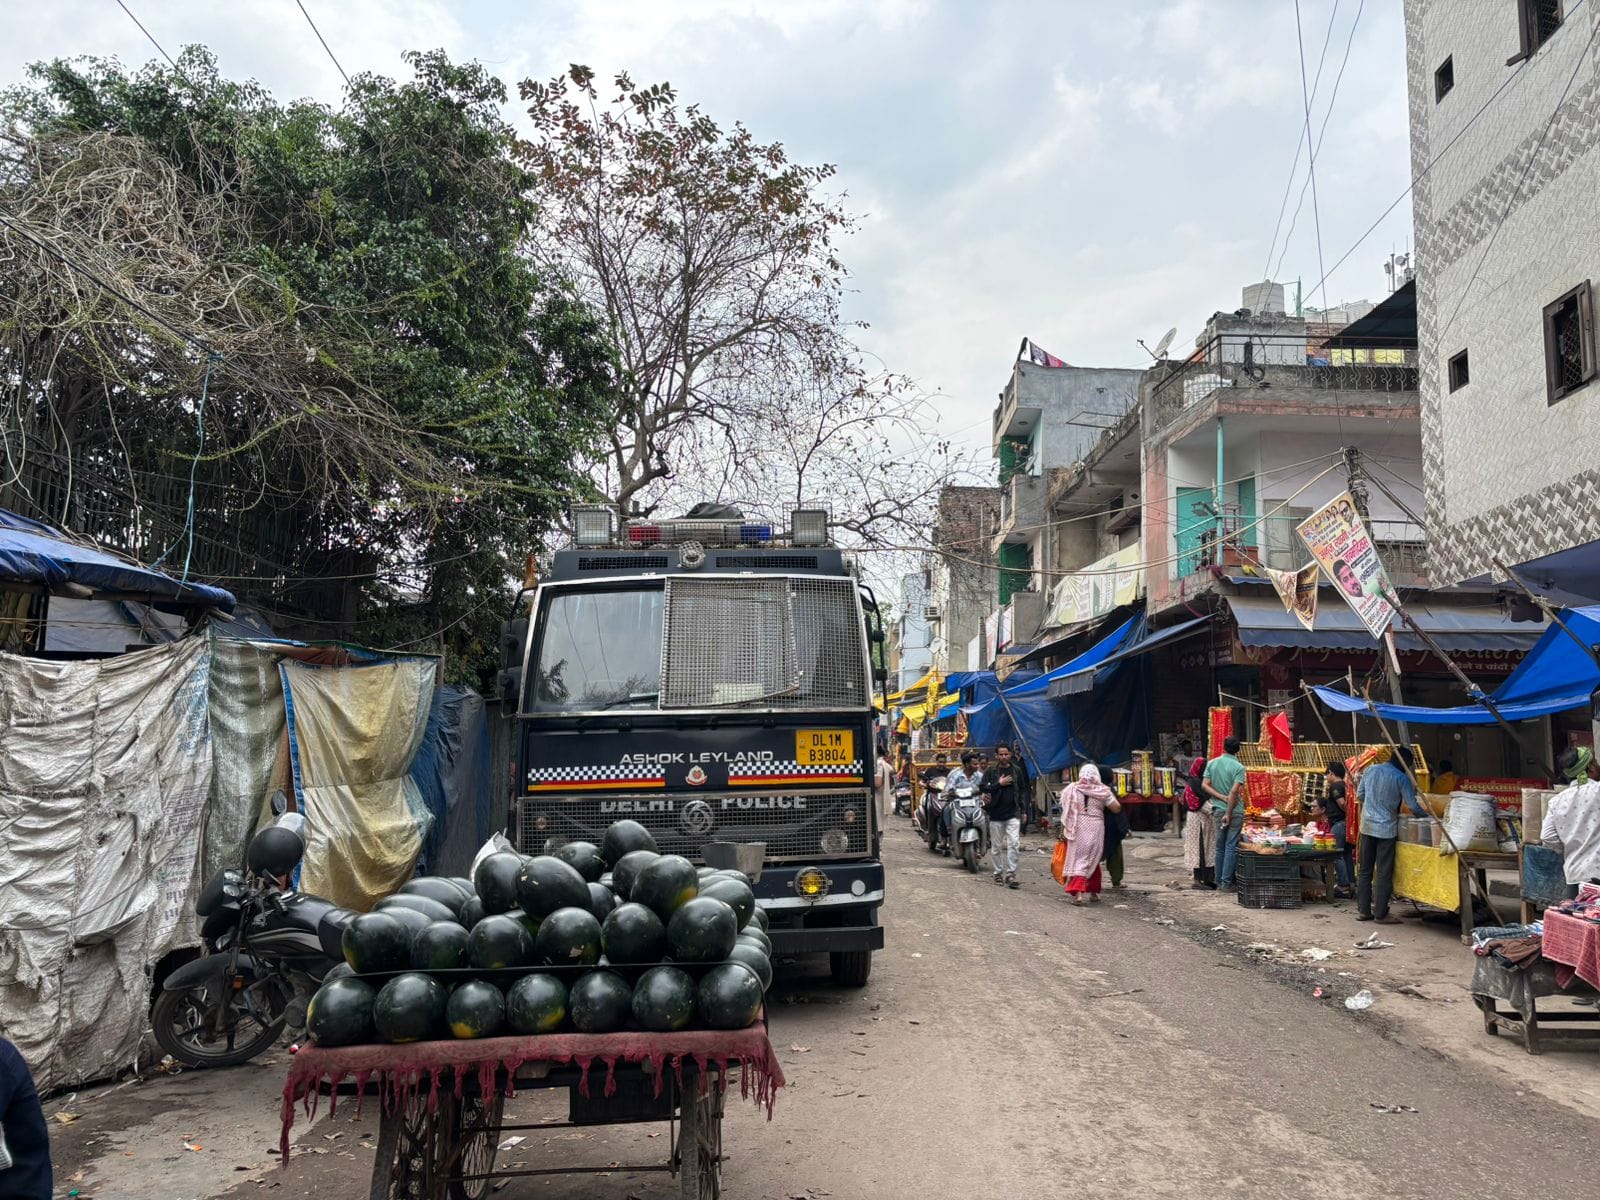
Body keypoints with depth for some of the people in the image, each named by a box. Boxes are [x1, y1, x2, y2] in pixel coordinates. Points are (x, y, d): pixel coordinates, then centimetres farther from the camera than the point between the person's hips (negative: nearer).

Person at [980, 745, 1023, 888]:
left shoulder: (1017, 771, 7)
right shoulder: (990, 772, 2)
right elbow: (982, 787, -8)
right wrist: (999, 783, -14)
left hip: (1013, 813, 0)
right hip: (996, 814, 0)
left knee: (1013, 844, -11)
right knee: (996, 847, 9)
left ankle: (1010, 875, -8)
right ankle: (998, 873, 21)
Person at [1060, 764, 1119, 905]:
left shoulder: (1072, 789, -1)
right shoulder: (1102, 791, -3)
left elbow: (1065, 811, -1)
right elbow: (1116, 808, -3)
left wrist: (1063, 831, 5)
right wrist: (1112, 797, 15)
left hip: (1077, 828, 0)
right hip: (1095, 827, 1)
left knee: (1077, 860, 2)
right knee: (1093, 860, 16)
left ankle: (1078, 893, -13)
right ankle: (1093, 892, 24)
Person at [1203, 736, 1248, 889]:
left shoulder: (1212, 763, 4)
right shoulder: (1238, 767, -10)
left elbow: (1204, 785, -2)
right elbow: (1235, 791, -17)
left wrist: (1221, 797, -7)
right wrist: (1229, 814, -15)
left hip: (1218, 809, 4)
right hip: (1235, 811, -4)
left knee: (1220, 847, 12)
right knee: (1231, 847, 1)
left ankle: (1219, 882, 15)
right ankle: (1226, 882, -1)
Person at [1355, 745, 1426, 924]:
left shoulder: (1370, 770, 5)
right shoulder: (1401, 777, -9)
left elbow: (1359, 795, 11)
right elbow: (1412, 805, -7)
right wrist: (1426, 815, 10)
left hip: (1367, 826, 5)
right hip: (1386, 829, -5)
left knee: (1364, 871, 10)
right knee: (1384, 873, 1)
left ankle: (1363, 910, 13)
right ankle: (1381, 914, 5)